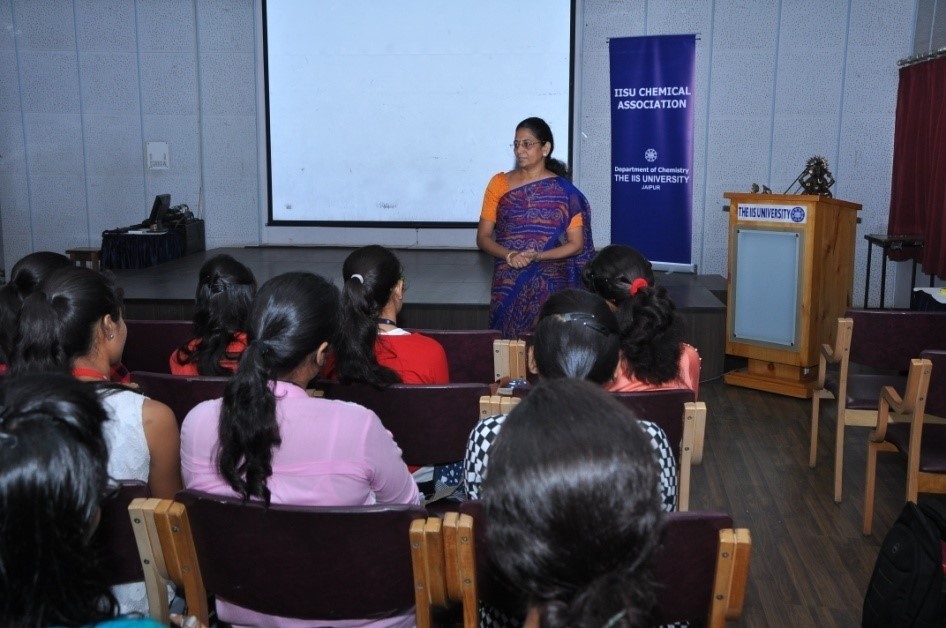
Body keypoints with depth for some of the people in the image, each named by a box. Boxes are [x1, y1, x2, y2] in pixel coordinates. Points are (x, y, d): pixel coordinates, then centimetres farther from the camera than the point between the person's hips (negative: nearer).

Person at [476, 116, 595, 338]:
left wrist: (538, 256, -16)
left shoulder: (565, 192, 0)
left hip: (550, 287, -1)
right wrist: (509, 255, -16)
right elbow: (483, 237, 3)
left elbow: (576, 244, -1)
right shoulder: (499, 184, 4)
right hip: (508, 285, 1)